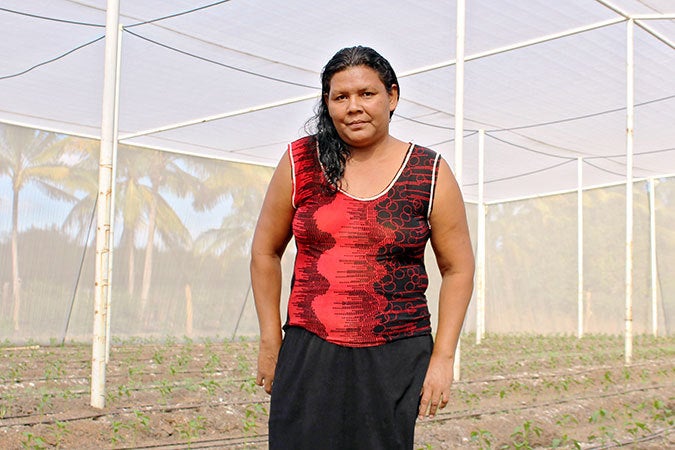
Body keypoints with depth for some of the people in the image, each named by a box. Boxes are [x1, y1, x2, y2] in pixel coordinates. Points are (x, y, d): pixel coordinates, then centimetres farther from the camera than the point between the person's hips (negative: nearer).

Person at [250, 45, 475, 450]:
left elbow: (458, 269, 6)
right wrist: (270, 341, 10)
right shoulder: (300, 162, 4)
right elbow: (266, 252, 12)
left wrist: (443, 357, 0)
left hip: (396, 359, 0)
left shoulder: (431, 174, 2)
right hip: (307, 355, 1)